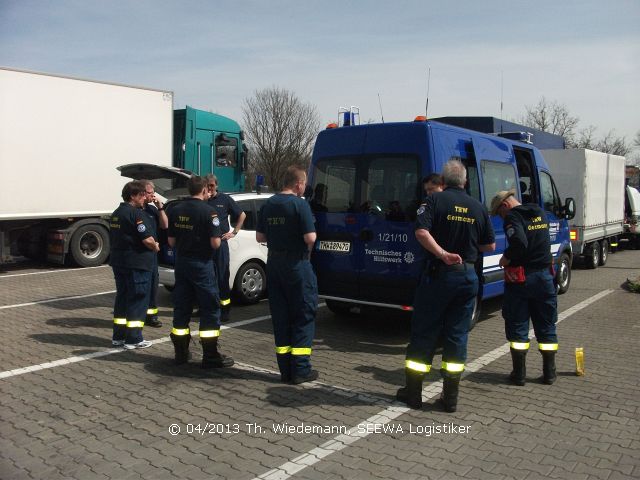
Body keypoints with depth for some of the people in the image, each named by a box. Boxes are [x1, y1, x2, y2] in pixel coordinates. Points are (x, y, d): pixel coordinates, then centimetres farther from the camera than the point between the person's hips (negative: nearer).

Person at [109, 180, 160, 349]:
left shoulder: (116, 213, 14)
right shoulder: (136, 213, -16)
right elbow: (147, 239, -22)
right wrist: (156, 247, -2)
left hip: (118, 262, 9)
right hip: (137, 263, -9)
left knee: (122, 298, 16)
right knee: (138, 300, -1)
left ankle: (118, 337, 21)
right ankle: (133, 339, 2)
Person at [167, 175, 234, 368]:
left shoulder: (176, 210, 4)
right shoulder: (208, 211, -14)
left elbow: (171, 241, 6)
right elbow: (215, 243, -17)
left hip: (181, 263, 6)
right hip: (201, 264, -6)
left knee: (181, 308, 13)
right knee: (210, 309, 1)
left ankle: (181, 352, 21)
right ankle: (210, 356, 2)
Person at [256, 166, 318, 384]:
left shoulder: (268, 205, 7)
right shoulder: (300, 204, -13)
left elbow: (260, 237, 11)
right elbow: (310, 238, -19)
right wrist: (311, 234, 2)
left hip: (274, 264, 6)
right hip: (297, 265, -6)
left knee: (280, 317, 11)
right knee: (304, 316, 4)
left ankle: (285, 369, 16)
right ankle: (300, 370, 3)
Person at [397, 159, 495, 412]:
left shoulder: (435, 200, -5)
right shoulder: (479, 208, 5)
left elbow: (421, 232, -21)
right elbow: (489, 245, 10)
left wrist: (443, 254, -22)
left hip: (439, 274, -3)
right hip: (468, 275, 3)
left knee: (423, 334, 7)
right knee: (457, 336, 10)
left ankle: (413, 392, 13)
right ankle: (450, 397, 15)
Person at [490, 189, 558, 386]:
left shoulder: (513, 217, -13)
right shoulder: (540, 213, 11)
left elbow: (519, 243, -29)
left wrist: (506, 259, -13)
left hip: (520, 278, -6)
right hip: (544, 276, 6)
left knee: (517, 327, 5)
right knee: (546, 326, 14)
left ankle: (519, 373, 7)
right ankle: (549, 373, 20)